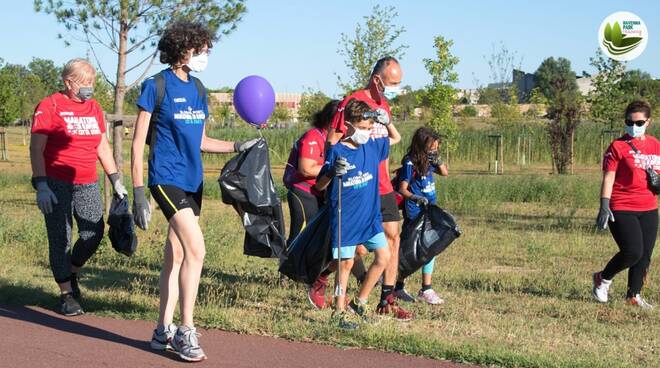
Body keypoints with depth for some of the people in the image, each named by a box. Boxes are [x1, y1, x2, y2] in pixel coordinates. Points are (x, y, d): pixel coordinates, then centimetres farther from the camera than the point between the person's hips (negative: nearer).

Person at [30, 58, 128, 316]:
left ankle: (71, 273, 24)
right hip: (56, 185, -5)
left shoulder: (94, 107, 14)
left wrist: (116, 180, 14)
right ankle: (66, 293, 7)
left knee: (94, 233, -2)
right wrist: (41, 185, -16)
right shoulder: (49, 106, -5)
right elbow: (36, 148, -9)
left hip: (88, 184, 5)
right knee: (60, 239, -2)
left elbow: (103, 147, 20)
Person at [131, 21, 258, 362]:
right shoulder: (156, 86, -8)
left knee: (176, 256, 10)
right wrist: (138, 192, -12)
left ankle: (163, 330, 18)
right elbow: (138, 143, -8)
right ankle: (185, 332, -8)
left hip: (192, 180, 7)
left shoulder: (198, 90, 12)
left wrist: (238, 146, 8)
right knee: (196, 249, -16)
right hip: (167, 178, -7)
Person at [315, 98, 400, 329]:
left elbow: (396, 138, 25)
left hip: (370, 215, 5)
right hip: (345, 217, -5)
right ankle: (339, 312, 11)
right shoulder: (337, 151, -10)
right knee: (346, 263, 0)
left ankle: (360, 302, 12)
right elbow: (320, 186, -8)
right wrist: (333, 172, -28)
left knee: (384, 256, -2)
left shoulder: (373, 146, 6)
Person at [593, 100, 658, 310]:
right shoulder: (618, 146, -6)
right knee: (632, 252, -14)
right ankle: (603, 279, 11)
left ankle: (633, 295, 21)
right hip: (621, 209, -6)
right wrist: (604, 206, -19)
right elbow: (608, 177, -9)